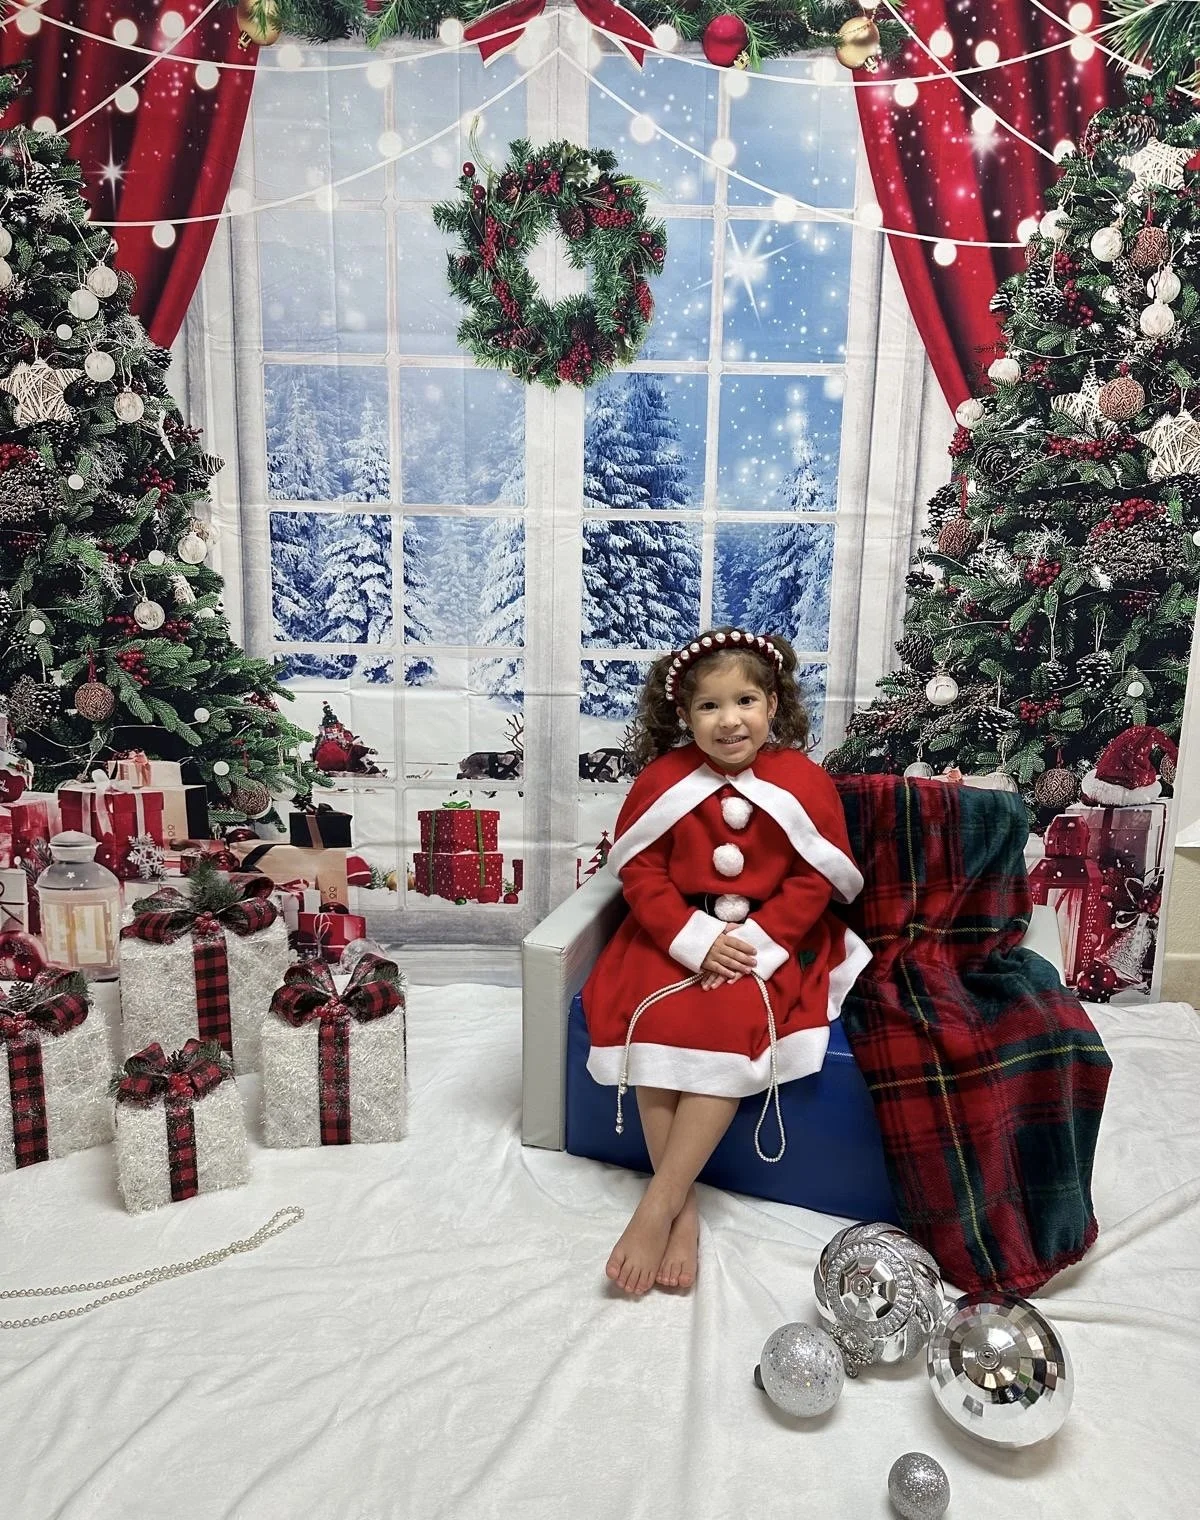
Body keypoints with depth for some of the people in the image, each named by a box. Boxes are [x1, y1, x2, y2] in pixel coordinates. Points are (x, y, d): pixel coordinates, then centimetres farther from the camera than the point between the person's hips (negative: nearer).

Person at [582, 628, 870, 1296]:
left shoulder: (804, 781, -6)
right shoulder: (664, 778, -4)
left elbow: (813, 883, -5)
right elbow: (640, 871, -4)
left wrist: (755, 945, -17)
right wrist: (695, 939, -17)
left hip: (768, 939, -1)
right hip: (678, 934, 2)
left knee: (736, 1025, -27)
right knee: (654, 1019, -24)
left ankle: (657, 1205, -18)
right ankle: (684, 1210, -14)